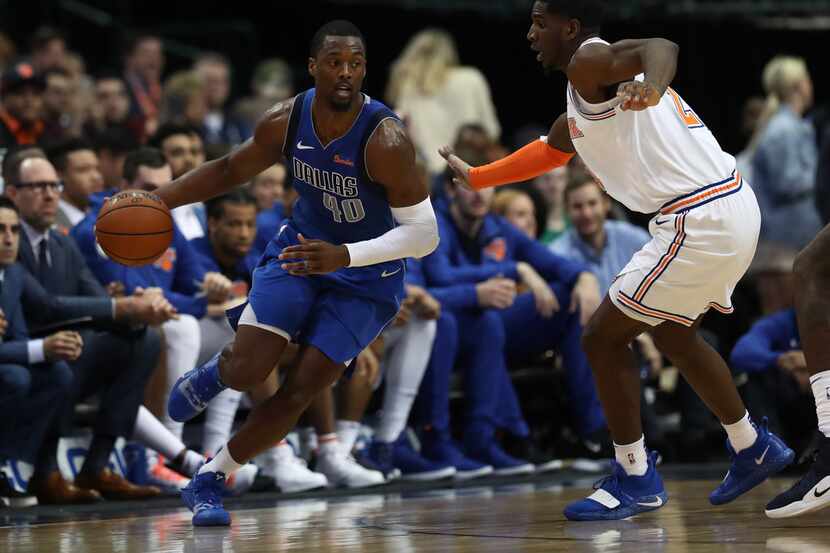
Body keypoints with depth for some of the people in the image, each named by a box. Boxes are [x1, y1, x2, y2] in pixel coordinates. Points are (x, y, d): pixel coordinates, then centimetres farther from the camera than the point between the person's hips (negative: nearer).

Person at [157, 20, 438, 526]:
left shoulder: (385, 140, -29)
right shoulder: (285, 122, -14)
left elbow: (424, 234, -28)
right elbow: (230, 170, 6)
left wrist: (344, 256, -38)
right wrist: (158, 200, -4)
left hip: (367, 278, -3)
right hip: (300, 252, 3)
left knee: (300, 393, -8)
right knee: (247, 372, -14)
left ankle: (209, 481, 11)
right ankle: (216, 372, 24)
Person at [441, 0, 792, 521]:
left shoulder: (590, 61, -9)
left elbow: (661, 46, -32)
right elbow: (548, 152, 41)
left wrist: (651, 86, -54)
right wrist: (473, 176, 52)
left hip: (701, 221, -10)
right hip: (733, 205, 10)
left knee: (603, 338, 0)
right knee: (674, 334, 29)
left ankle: (636, 479, 9)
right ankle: (754, 449, 39)